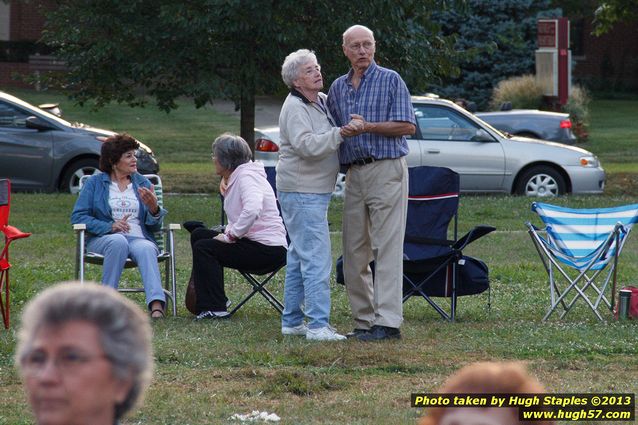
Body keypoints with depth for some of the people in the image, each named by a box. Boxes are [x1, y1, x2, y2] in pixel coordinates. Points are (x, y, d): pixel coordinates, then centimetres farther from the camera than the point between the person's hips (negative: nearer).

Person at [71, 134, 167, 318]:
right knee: (118, 242, -38)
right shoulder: (95, 183, 11)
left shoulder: (143, 183, 18)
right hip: (103, 239, -2)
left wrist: (154, 209, -10)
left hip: (139, 238, 2)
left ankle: (156, 305, -55)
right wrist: (110, 226, -13)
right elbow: (77, 216, 0)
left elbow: (154, 227, 14)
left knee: (146, 249, -35)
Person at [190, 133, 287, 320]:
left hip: (268, 248, -10)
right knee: (199, 234, 12)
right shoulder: (233, 178, 17)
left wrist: (230, 236, -23)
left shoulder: (246, 175, -15)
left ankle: (215, 308, -14)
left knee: (203, 247, -15)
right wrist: (228, 233, 2)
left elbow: (252, 209, -33)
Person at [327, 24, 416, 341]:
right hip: (354, 173, 6)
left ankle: (387, 321, -14)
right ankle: (364, 319, 10)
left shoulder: (391, 80, 0)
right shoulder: (338, 88, 16)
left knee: (386, 247, -10)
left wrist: (368, 127, -15)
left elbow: (408, 126, -8)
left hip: (386, 170, -6)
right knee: (354, 252, 4)